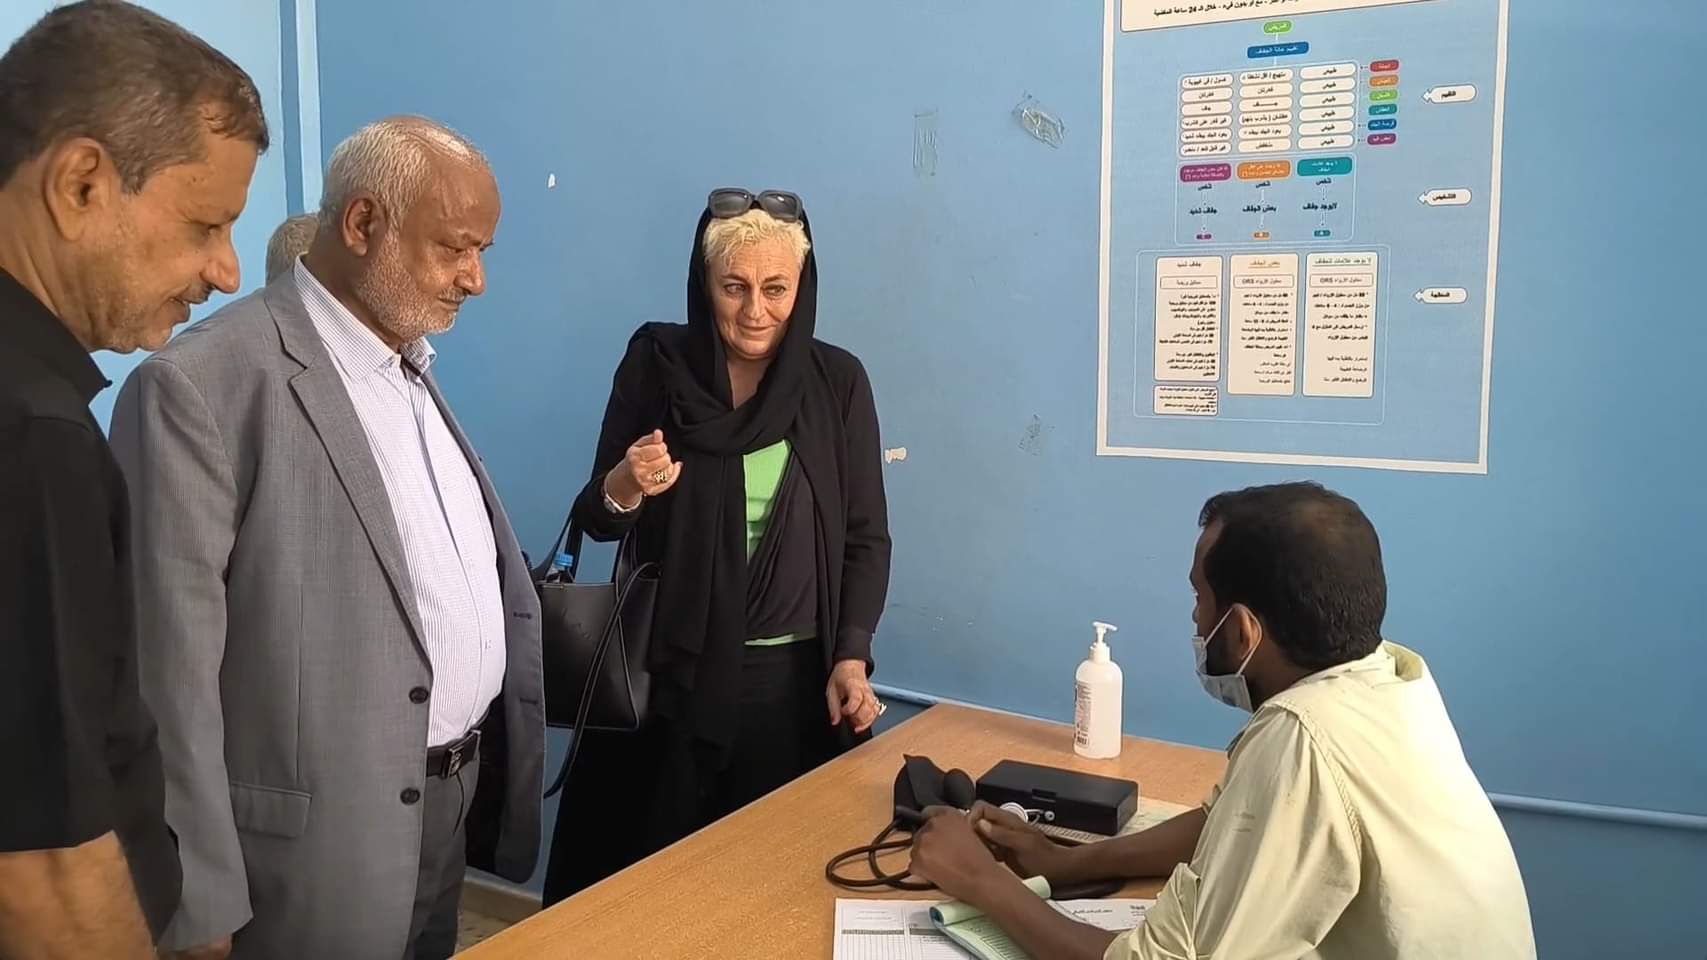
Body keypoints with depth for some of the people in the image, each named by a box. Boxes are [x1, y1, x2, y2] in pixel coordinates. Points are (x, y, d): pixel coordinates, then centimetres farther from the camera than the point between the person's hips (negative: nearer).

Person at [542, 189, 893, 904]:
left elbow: (866, 537, 3)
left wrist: (851, 658, -8)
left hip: (795, 680, 1)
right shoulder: (656, 363, -3)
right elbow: (596, 522, 3)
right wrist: (622, 490, -19)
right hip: (671, 673, 0)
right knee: (640, 875, 7)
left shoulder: (837, 382, -1)